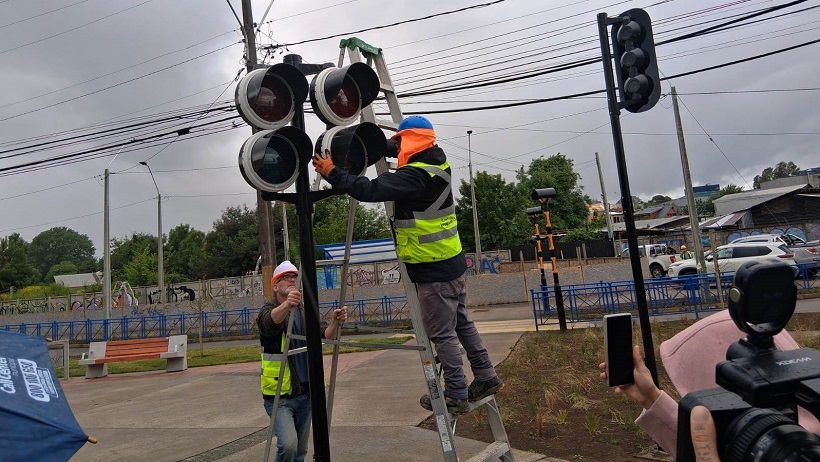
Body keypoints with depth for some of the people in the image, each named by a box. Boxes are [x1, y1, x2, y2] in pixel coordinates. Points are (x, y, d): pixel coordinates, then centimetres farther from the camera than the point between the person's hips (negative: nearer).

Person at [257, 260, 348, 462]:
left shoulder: (305, 313, 8)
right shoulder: (268, 311, -8)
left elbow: (326, 335, -8)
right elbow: (271, 321, -33)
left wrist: (335, 322, -31)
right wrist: (286, 304, -55)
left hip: (304, 393, 5)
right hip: (279, 395, -5)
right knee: (288, 444, -22)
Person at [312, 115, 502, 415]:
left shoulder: (415, 176, -21)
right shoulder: (436, 163, 7)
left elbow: (371, 190, -27)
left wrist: (333, 173, -18)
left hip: (433, 270, -9)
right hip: (451, 263, 9)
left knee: (442, 334, 3)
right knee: (461, 323, 20)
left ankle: (456, 395, 15)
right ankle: (486, 377, 30)